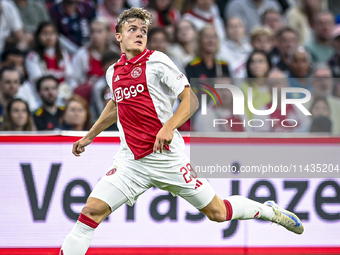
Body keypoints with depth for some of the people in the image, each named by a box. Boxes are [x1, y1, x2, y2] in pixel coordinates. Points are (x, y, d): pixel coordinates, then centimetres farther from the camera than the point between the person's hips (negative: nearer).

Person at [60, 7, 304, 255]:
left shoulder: (156, 60, -6)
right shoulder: (113, 72, 10)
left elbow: (191, 100, -9)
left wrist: (168, 127, -25)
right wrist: (89, 137, 36)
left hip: (167, 156, -4)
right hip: (130, 161, 4)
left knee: (217, 212, 4)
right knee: (92, 210, -14)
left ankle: (268, 210, 29)